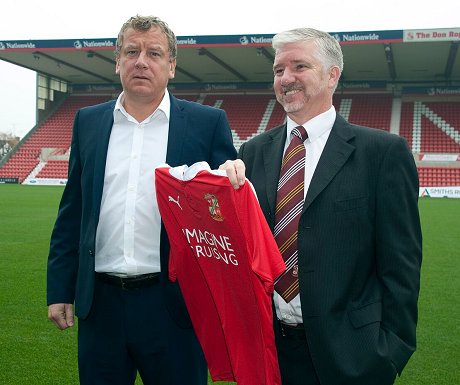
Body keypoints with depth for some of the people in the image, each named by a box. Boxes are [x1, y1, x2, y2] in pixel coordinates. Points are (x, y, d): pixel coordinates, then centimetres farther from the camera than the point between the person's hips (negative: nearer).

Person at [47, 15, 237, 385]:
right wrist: (60, 290, 8)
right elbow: (71, 213, 10)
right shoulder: (88, 121, 8)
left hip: (175, 305, -2)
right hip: (100, 305, 3)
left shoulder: (208, 123, -1)